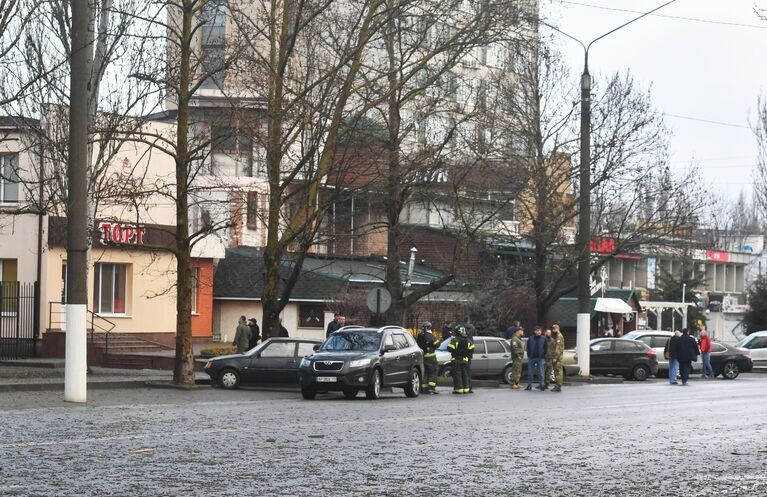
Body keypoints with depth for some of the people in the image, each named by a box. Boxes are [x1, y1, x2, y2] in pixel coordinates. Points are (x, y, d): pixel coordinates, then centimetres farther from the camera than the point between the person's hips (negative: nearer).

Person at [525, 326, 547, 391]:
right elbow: (528, 348, 7)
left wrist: (543, 356, -5)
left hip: (540, 358, -1)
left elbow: (545, 348, 3)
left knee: (540, 373, 2)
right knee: (530, 372, 4)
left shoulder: (543, 339, 3)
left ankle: (541, 385, 7)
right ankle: (529, 385, 9)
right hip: (531, 358, 1)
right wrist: (529, 355, -2)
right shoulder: (530, 339, 4)